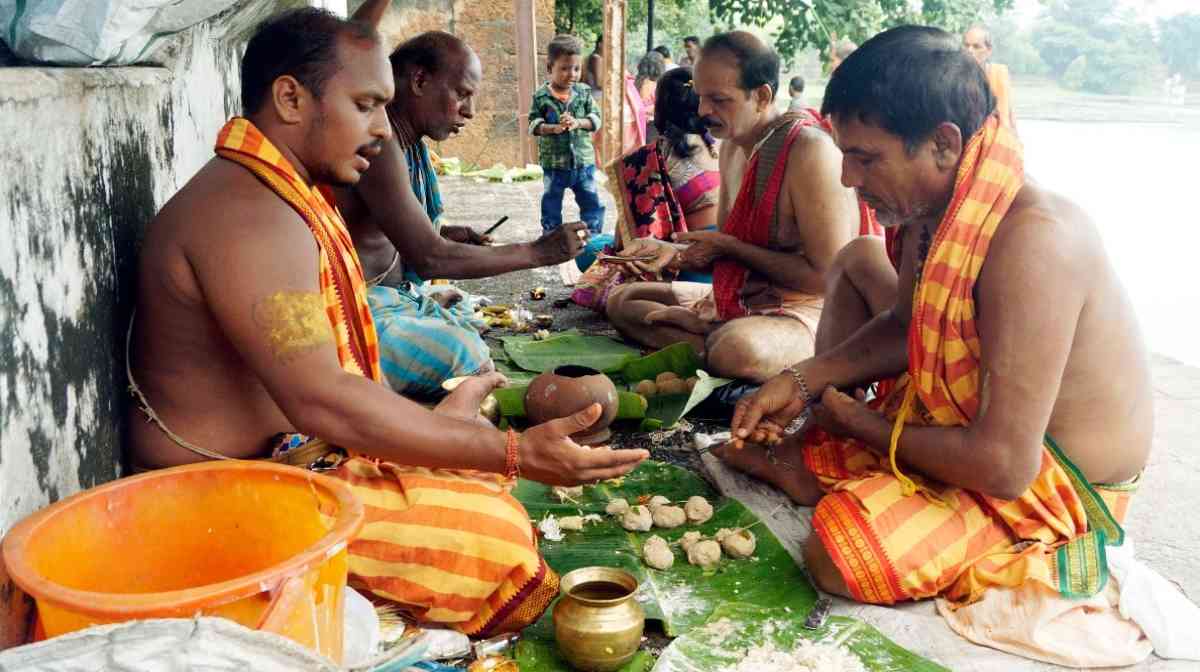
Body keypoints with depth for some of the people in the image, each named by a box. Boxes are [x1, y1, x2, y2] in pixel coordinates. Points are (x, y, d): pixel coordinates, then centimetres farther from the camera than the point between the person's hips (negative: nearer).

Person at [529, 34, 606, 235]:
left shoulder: (584, 92, 0)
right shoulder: (541, 96, -6)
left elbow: (596, 119, -1)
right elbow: (534, 125, -7)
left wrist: (578, 123, -19)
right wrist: (554, 128, -23)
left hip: (583, 160, 2)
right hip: (554, 162, -2)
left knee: (591, 203, 7)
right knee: (551, 204, 11)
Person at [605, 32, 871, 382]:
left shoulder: (809, 149, -20)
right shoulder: (733, 145, 7)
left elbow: (826, 277, -22)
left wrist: (730, 247, -17)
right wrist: (673, 252, -5)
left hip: (804, 309, -9)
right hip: (737, 299, 9)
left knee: (740, 352, -42)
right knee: (622, 300, 10)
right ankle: (715, 343, -11)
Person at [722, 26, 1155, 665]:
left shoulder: (1032, 241, -35)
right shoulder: (932, 204, -8)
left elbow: (1004, 466, -35)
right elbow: (904, 325, 11)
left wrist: (866, 425, -18)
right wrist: (801, 381, -3)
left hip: (1049, 485, -9)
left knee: (836, 557, -31)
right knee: (857, 259, 15)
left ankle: (813, 468, 4)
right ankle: (806, 458, 11)